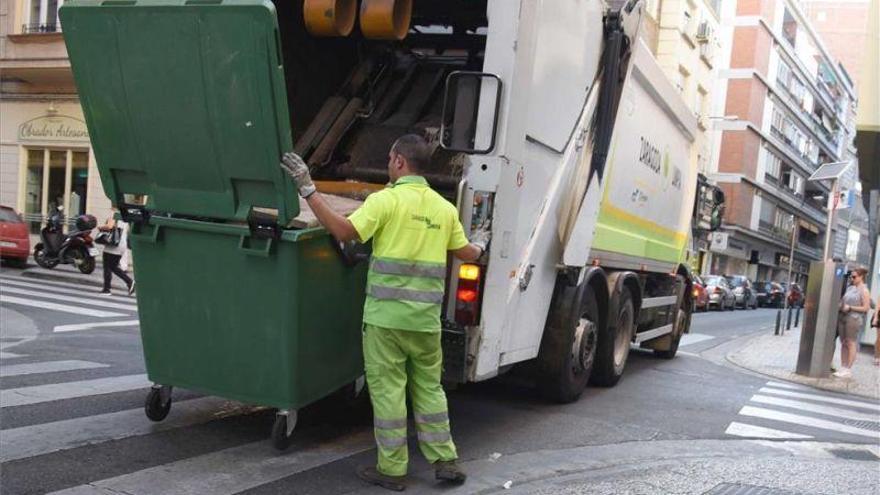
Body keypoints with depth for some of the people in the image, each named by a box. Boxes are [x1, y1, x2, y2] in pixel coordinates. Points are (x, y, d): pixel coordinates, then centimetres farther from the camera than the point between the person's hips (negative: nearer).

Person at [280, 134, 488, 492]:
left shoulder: (386, 200, -9)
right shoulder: (444, 207, 8)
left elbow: (343, 231, -18)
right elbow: (466, 253, 17)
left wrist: (307, 188, -13)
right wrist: (480, 243, 41)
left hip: (386, 315, -5)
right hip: (426, 318, 5)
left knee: (387, 390, 5)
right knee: (429, 388, 17)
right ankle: (444, 461, 20)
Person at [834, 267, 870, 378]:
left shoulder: (864, 291, -5)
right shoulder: (850, 288, 15)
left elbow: (866, 308, -9)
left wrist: (850, 307, -14)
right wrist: (840, 305, 4)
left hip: (854, 318, -7)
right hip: (842, 317, 7)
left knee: (851, 343, -3)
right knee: (843, 343, 7)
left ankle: (848, 369, 1)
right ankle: (843, 367, 12)